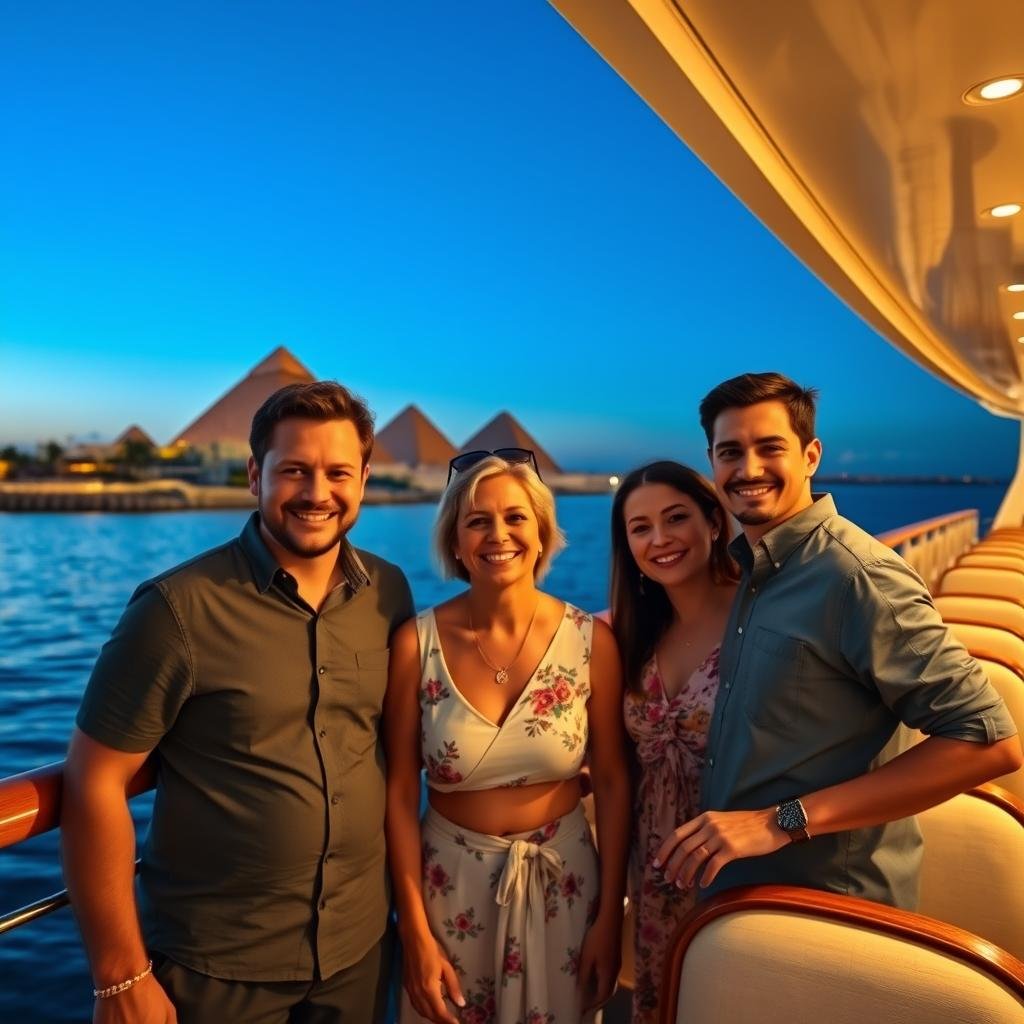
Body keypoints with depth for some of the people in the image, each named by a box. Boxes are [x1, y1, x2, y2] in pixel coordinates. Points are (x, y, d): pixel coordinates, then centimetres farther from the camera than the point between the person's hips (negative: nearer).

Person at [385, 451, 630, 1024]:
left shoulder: (592, 640, -12)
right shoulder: (417, 643, -14)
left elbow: (612, 782, -4)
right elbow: (400, 792, -8)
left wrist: (610, 917, -2)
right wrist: (416, 933, -6)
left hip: (562, 880, 1)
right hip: (451, 883, 0)